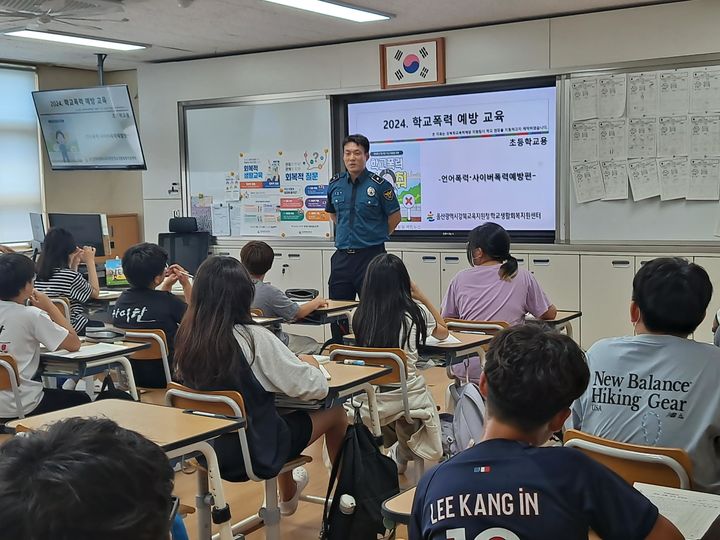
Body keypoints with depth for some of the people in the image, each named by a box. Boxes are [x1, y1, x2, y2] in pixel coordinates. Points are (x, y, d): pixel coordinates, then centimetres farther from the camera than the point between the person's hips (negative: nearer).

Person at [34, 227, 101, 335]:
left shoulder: (38, 274, -1)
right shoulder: (70, 276, -24)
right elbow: (95, 292, -7)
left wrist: (74, 264, 16)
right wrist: (90, 261, -3)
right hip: (73, 329, -7)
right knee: (101, 326, 20)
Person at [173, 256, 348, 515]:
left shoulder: (187, 337, -8)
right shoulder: (254, 338, -25)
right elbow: (315, 388, -20)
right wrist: (309, 364, 1)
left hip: (206, 445, 6)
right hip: (255, 450, -6)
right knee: (335, 412, 15)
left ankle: (288, 495, 54)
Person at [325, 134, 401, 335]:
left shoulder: (379, 185, -8)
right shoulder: (335, 184, 6)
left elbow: (395, 217, 1)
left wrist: (375, 237, 6)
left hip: (371, 256, -5)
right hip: (342, 256, 5)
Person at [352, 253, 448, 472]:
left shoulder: (360, 315, -2)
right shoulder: (415, 312, -5)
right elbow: (443, 331, 16)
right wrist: (421, 296, 16)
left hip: (368, 399, 3)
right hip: (407, 394, -2)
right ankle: (401, 454, 5)